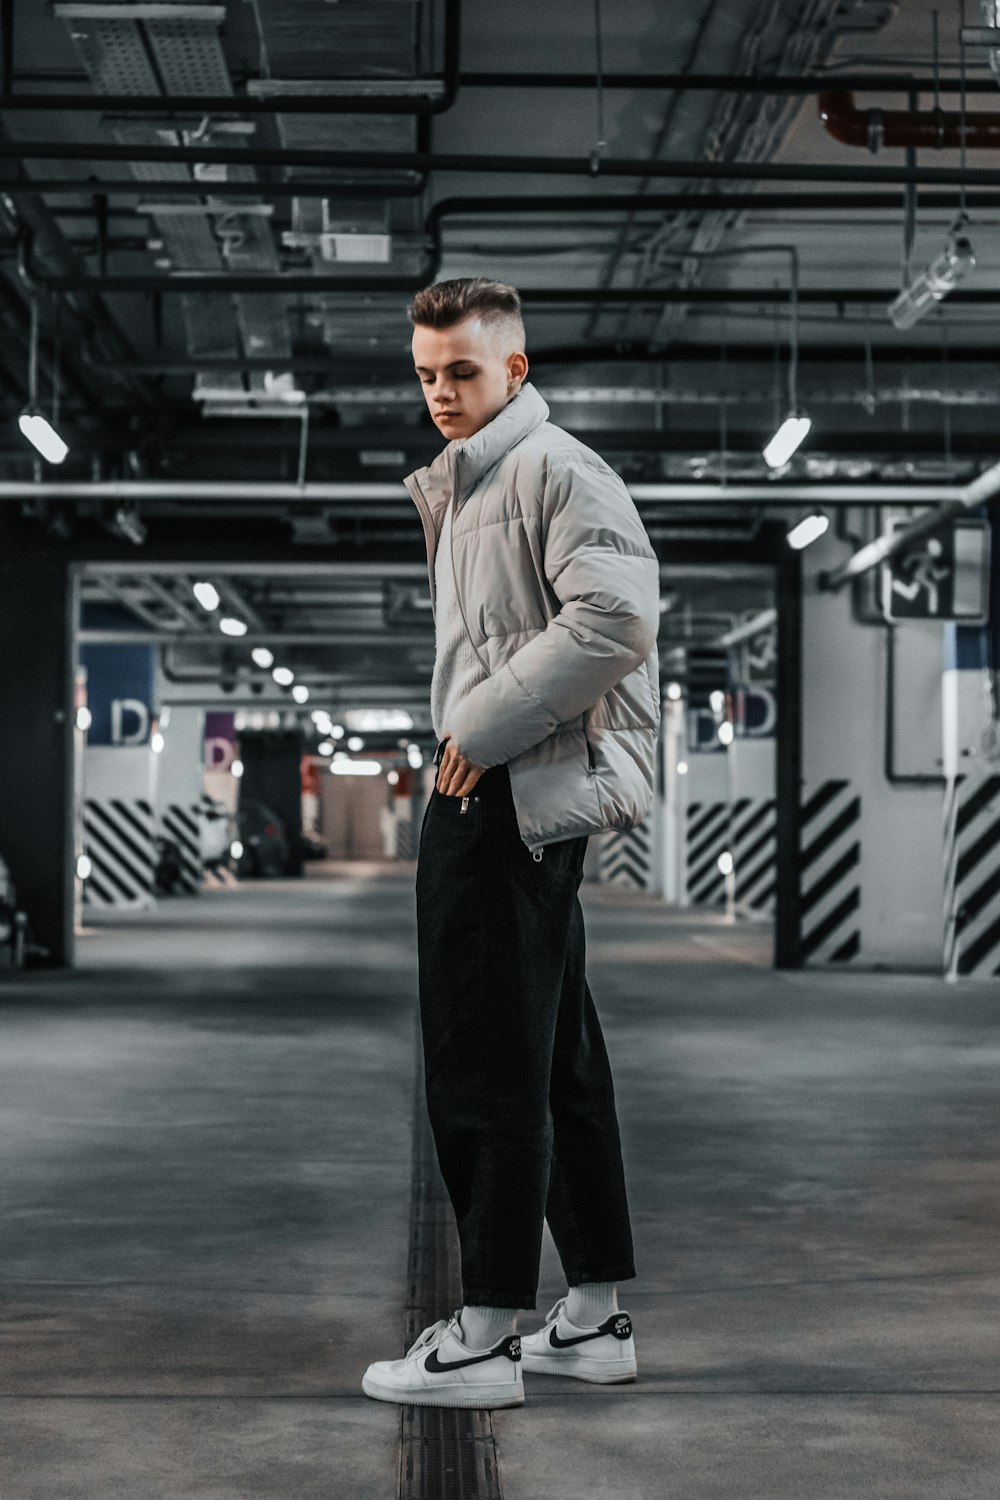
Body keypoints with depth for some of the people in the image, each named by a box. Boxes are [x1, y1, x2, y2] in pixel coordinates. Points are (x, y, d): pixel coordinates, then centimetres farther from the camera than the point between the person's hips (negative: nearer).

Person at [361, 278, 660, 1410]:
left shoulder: (554, 470, -10)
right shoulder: (463, 484, 22)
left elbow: (614, 617, -23)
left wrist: (483, 728, -18)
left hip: (516, 795, -11)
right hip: (494, 795, 11)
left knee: (484, 1062, -8)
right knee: (555, 1057, 13)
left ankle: (485, 1335, -3)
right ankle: (594, 1316, 21)